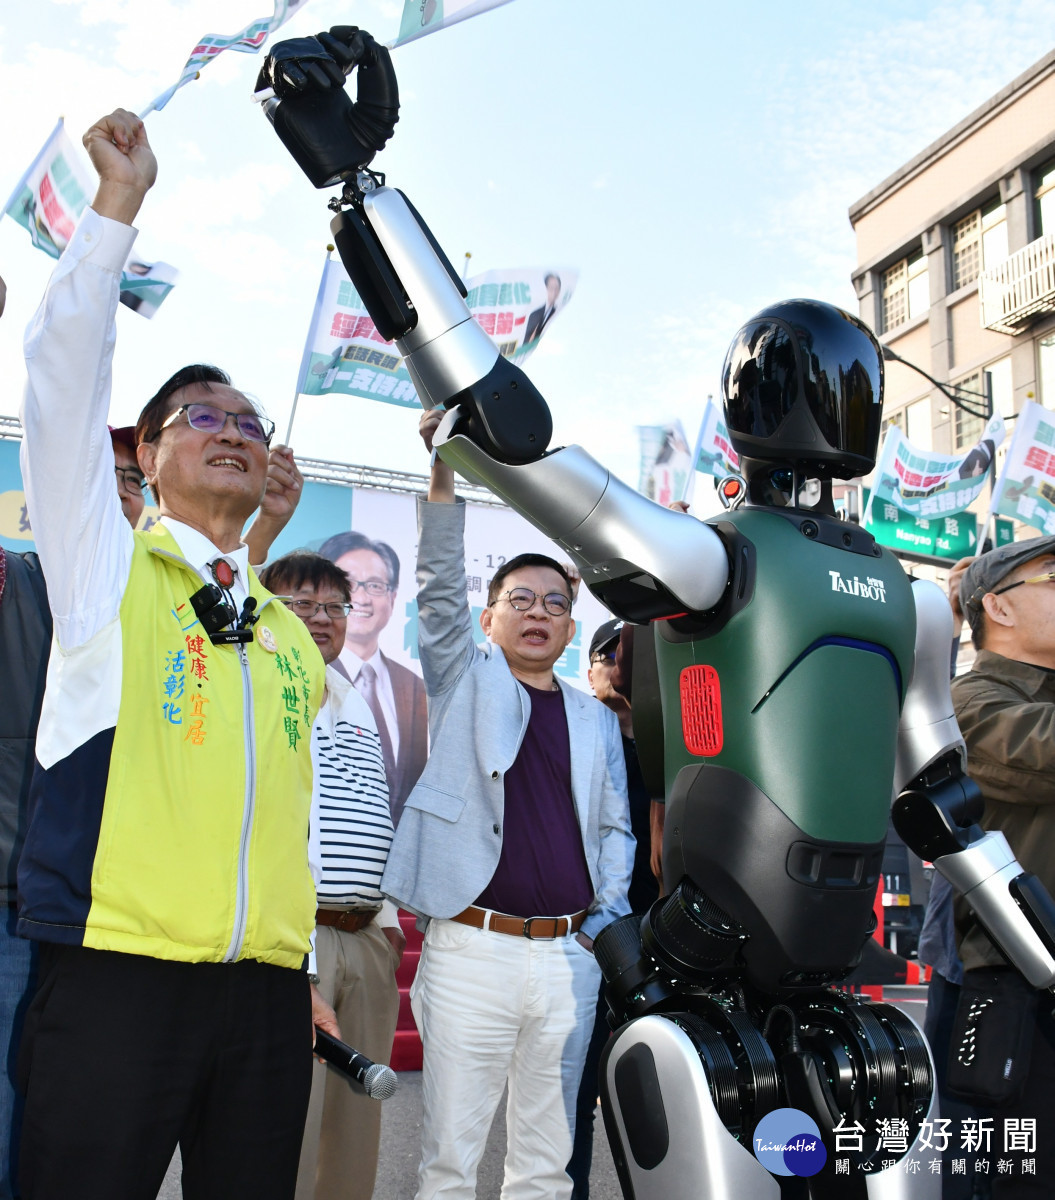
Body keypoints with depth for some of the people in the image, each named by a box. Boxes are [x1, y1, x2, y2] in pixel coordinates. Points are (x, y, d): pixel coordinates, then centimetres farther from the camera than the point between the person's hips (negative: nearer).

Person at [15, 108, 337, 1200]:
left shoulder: (291, 636, 17)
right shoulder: (104, 567, 5)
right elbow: (64, 373, -7)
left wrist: (307, 967, 15)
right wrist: (116, 206, -10)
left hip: (266, 994, 5)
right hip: (114, 978, -4)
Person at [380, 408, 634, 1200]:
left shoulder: (597, 721, 16)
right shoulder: (466, 681, 8)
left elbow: (616, 829, 15)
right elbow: (440, 587, -6)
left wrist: (606, 924, 1)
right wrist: (443, 476, -18)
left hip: (570, 955, 3)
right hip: (472, 948, -3)